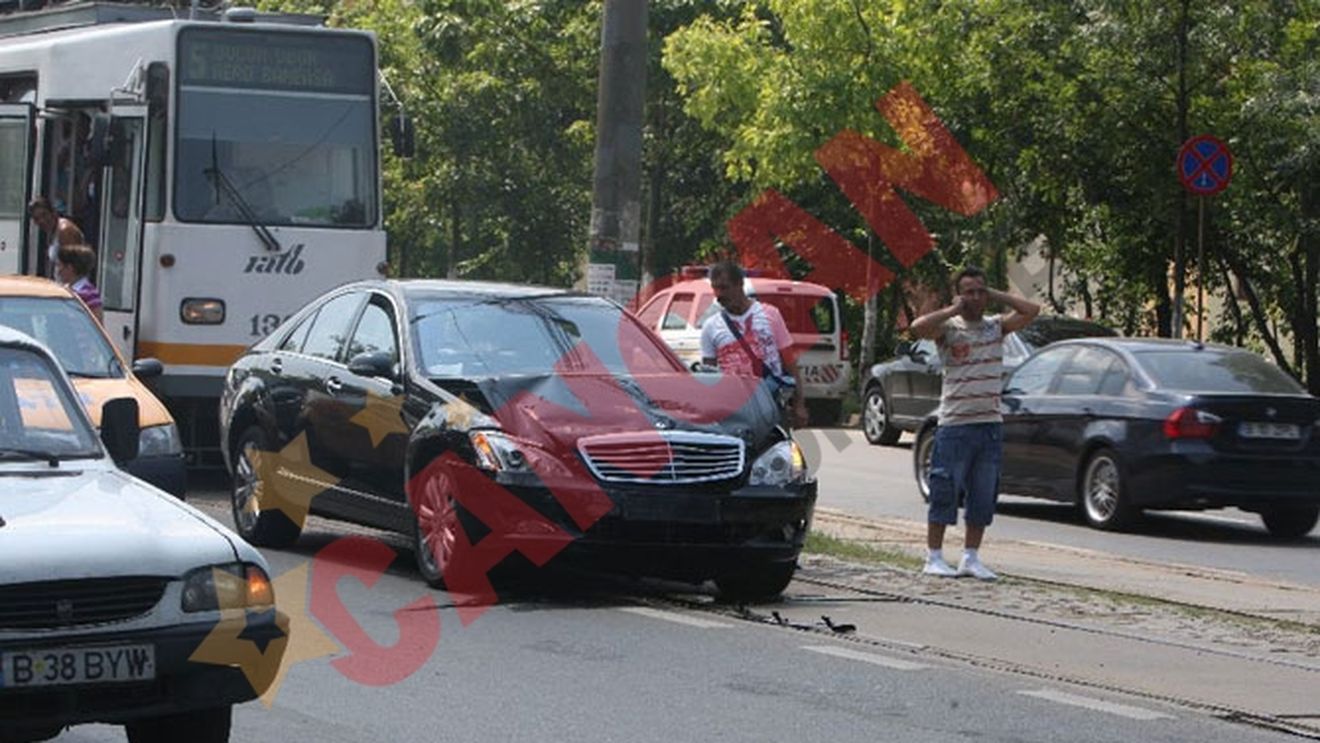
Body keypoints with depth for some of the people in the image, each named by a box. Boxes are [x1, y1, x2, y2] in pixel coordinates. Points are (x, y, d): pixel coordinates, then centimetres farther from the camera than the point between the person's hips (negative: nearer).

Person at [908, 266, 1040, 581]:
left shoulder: (996, 326, 10)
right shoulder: (949, 329, -2)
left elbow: (1032, 310, 2)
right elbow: (918, 327, -21)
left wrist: (996, 296, 1)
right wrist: (953, 310, -11)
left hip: (990, 424, 4)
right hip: (955, 425, -4)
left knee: (983, 496, 7)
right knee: (945, 493, -2)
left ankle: (971, 557, 16)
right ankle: (934, 557, 6)